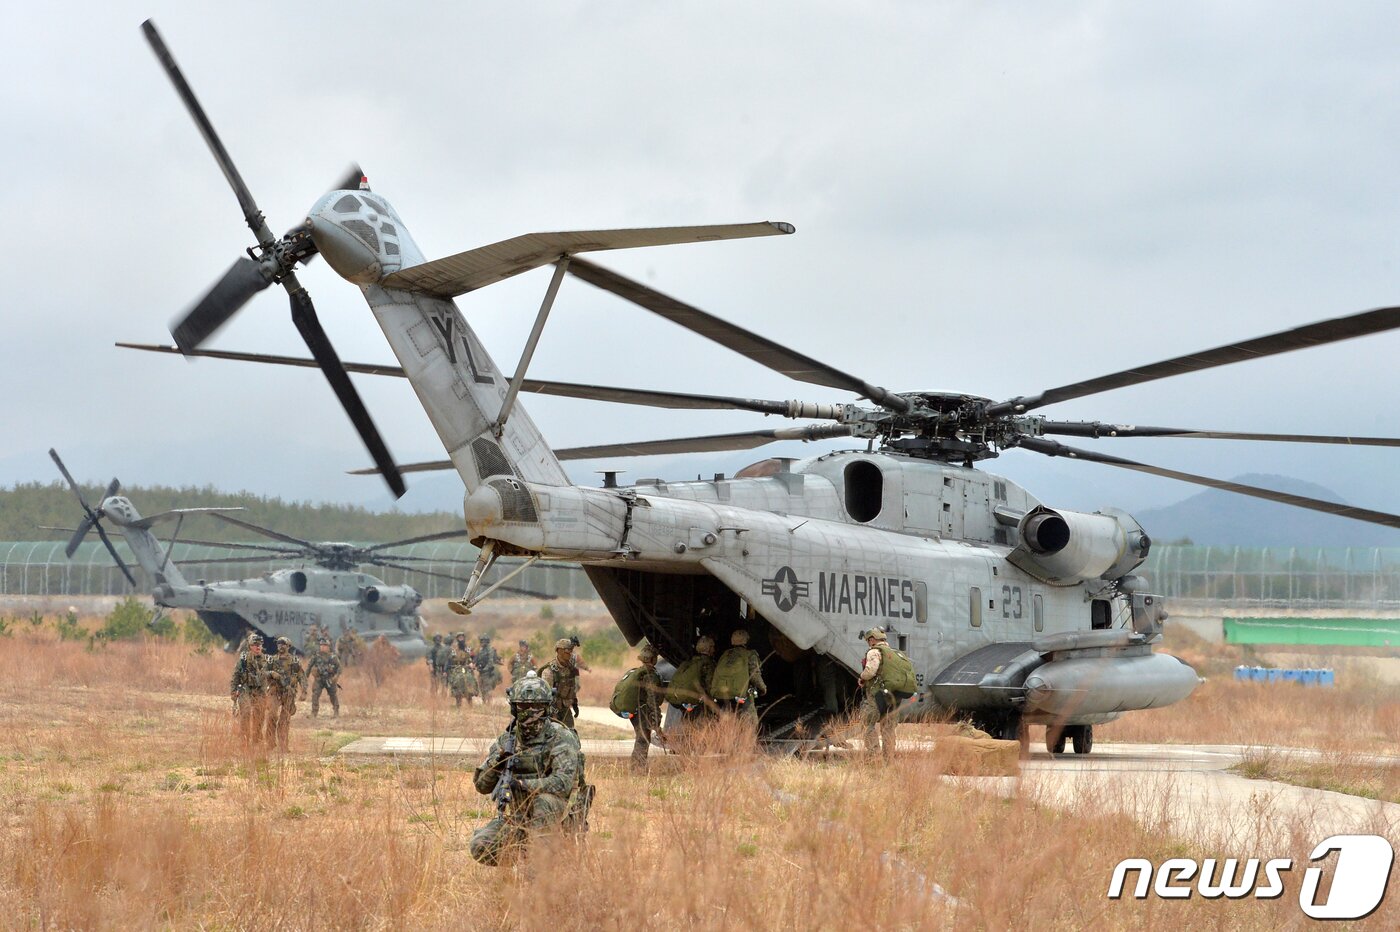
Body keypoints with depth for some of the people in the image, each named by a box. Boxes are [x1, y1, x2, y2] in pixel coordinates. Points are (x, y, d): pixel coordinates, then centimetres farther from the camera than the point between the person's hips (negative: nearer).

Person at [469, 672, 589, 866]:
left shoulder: (561, 738, -12)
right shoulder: (507, 741, 4)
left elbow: (563, 783, -26)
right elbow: (482, 786, 4)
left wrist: (523, 784, -37)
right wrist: (495, 764, -16)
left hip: (558, 815, -4)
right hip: (519, 817, 4)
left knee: (545, 800, -38)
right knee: (480, 847, -18)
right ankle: (522, 853, 7)